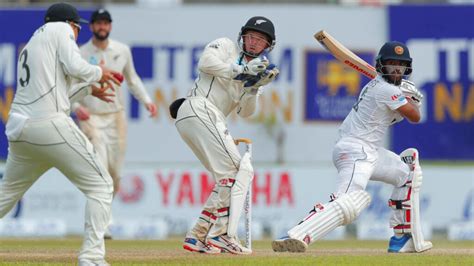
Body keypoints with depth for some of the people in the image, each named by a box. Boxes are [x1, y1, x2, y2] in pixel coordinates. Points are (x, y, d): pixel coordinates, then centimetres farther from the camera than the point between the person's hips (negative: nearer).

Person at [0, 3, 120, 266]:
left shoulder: (30, 45, 27)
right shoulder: (60, 29, 5)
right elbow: (75, 67, -10)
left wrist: (89, 89, 33)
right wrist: (99, 73, 8)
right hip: (49, 124, -8)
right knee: (100, 185, 1)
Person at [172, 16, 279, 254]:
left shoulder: (251, 69, 25)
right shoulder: (226, 46, 6)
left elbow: (245, 112, 15)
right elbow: (205, 62, -14)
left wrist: (255, 86, -1)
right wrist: (241, 70, -12)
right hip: (200, 109, -9)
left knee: (227, 176, 8)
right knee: (237, 169, -15)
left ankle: (197, 236, 5)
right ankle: (221, 234, -22)